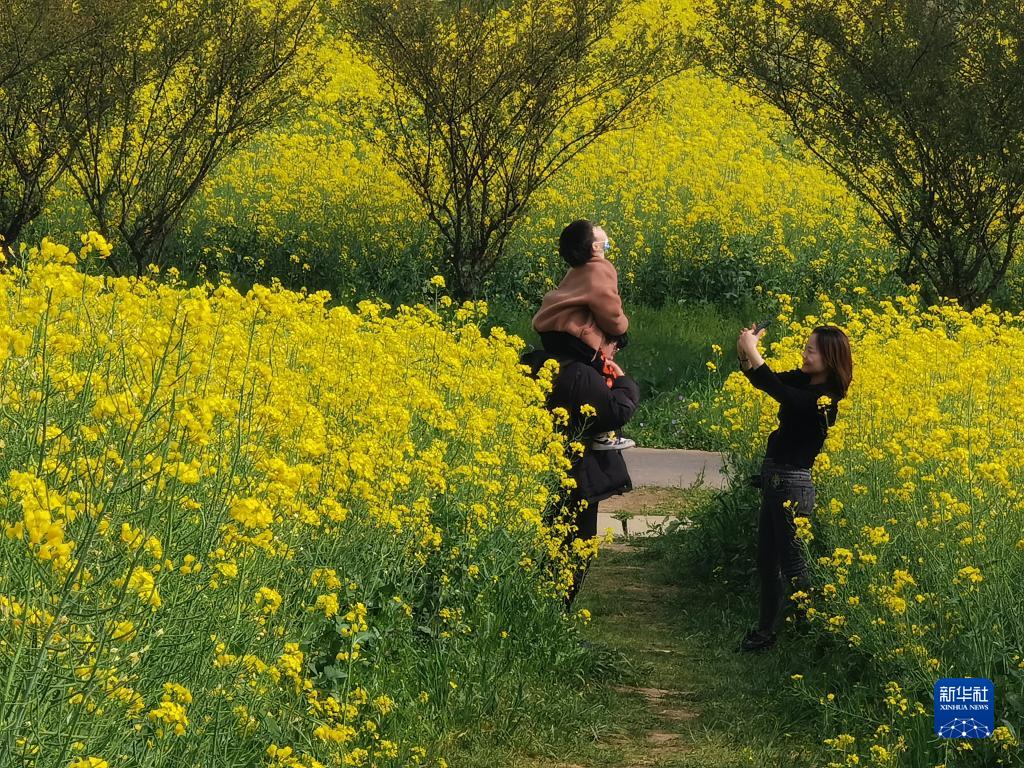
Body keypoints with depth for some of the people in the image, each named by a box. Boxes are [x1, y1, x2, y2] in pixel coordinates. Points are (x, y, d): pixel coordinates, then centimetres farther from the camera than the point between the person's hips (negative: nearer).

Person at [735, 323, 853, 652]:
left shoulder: (823, 399, -22)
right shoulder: (803, 379, 3)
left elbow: (776, 390, -33)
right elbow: (763, 380, 10)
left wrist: (751, 350, -31)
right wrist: (745, 352, -10)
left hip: (792, 483, -9)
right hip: (775, 477, 9)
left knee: (792, 564, -1)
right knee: (766, 559, 16)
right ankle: (766, 630, 25)